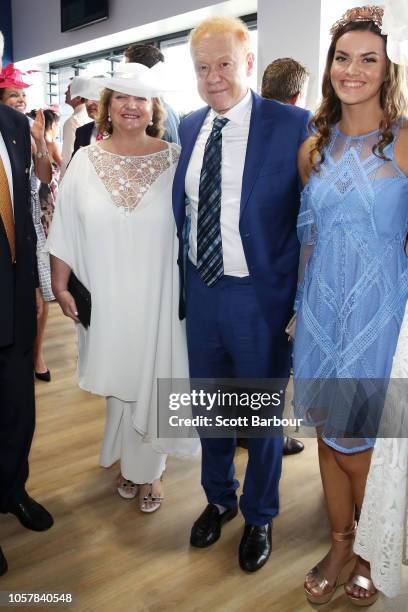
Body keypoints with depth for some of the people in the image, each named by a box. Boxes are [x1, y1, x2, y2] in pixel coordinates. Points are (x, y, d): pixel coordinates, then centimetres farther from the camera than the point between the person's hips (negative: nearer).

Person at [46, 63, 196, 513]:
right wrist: (60, 286, 1)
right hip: (105, 296, 1)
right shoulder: (85, 161, 1)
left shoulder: (174, 159, -3)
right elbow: (65, 231, 3)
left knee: (151, 380, 9)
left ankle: (147, 467, 31)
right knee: (117, 379, 13)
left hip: (157, 297, -1)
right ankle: (128, 459, 37)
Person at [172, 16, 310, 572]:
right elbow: (183, 211, 12)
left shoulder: (291, 125, -12)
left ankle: (259, 516, 40)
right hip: (200, 291, 5)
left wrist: (300, 303, -14)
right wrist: (184, 281, 9)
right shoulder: (189, 128, 5)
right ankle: (218, 499, 47)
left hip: (260, 297, -5)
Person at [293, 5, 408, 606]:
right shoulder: (314, 148, 7)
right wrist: (304, 302, 14)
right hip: (320, 304, 4)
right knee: (329, 434, 13)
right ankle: (341, 546, 36)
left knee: (359, 443, 6)